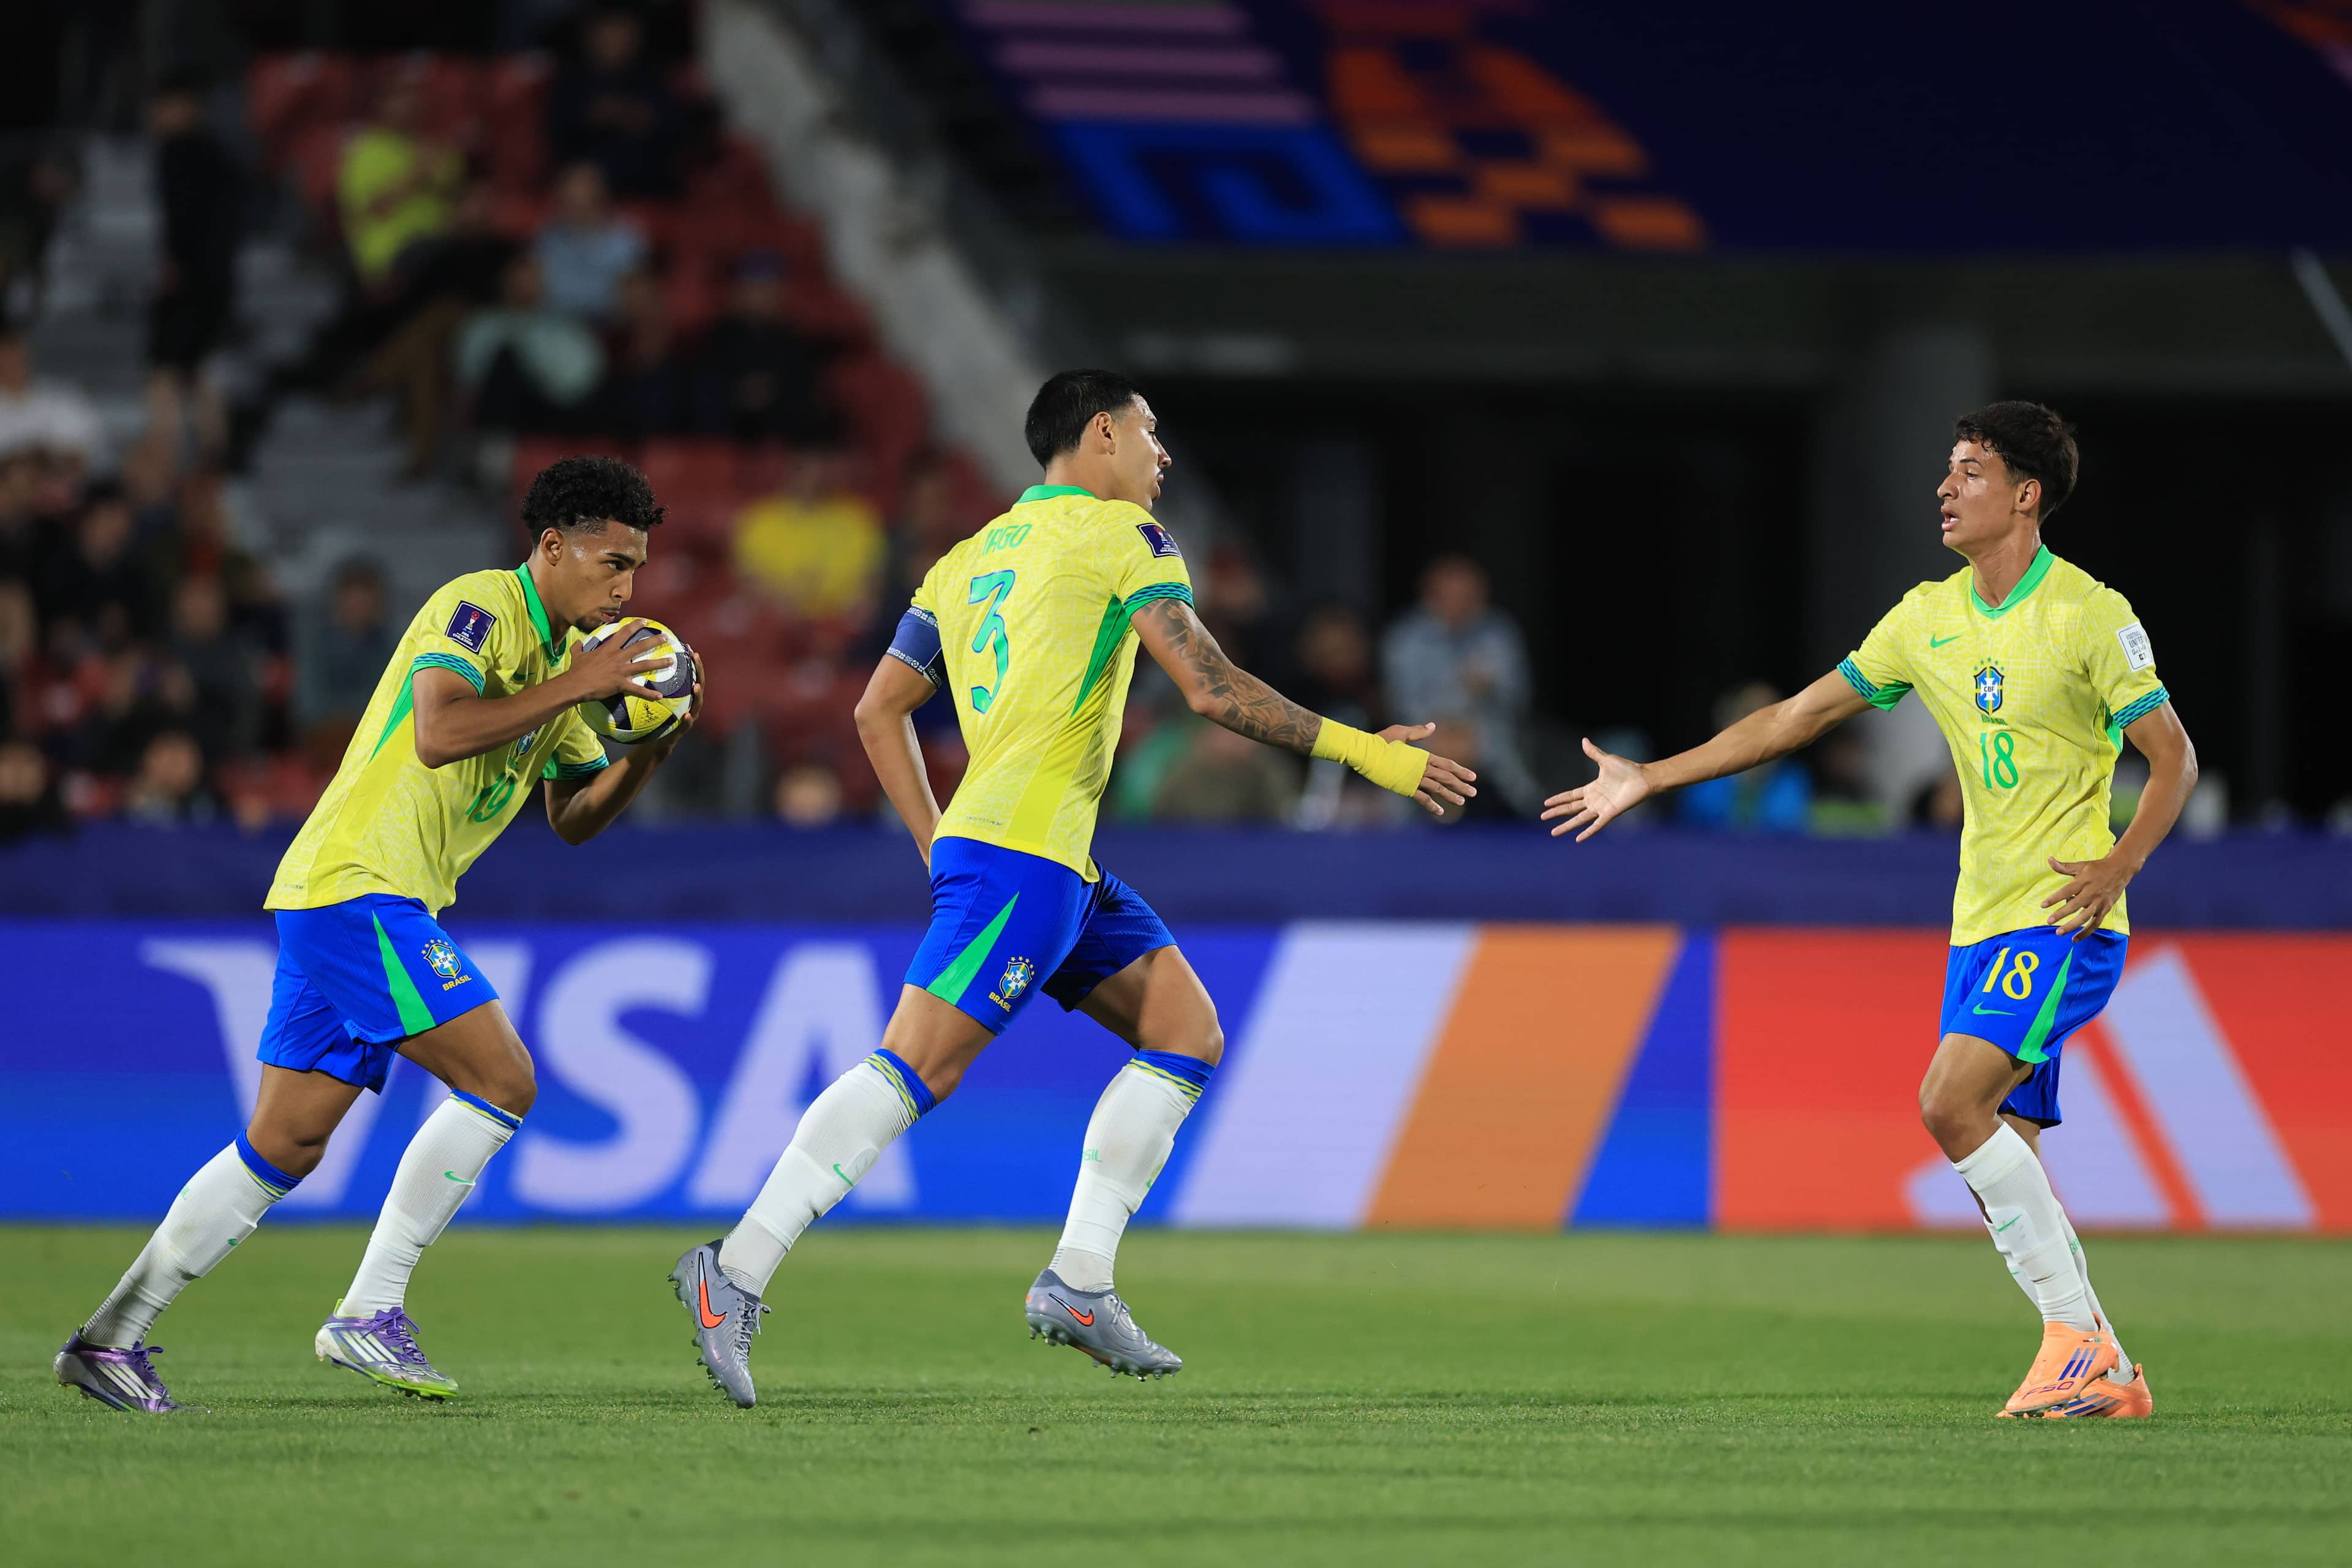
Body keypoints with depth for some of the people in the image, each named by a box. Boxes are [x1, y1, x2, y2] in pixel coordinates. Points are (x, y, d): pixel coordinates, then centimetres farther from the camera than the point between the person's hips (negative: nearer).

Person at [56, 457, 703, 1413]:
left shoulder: (561, 652, 19)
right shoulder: (476, 609, -10)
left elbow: (574, 819, 22)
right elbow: (439, 733, -26)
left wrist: (651, 748, 4)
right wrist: (574, 688, -21)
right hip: (357, 882, -10)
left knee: (285, 1146, 8)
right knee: (502, 1082, -14)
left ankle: (112, 1337, 10)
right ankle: (369, 1313, -10)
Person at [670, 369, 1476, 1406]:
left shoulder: (970, 559, 22)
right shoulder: (1120, 535, -1)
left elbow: (878, 712, 21)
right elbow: (1211, 689, -10)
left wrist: (936, 845, 21)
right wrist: (1361, 752, -6)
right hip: (1025, 850, -9)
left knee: (1188, 1034, 9)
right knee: (916, 1068, -14)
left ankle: (1078, 1283, 3)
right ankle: (737, 1270, -17)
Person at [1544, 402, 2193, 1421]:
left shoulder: (2090, 616, -9)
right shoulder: (1930, 618, 10)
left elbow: (2174, 758, -6)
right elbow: (1799, 716, 13)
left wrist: (2118, 867, -20)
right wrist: (1649, 780, 11)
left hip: (2064, 919, -7)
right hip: (1981, 921, 7)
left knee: (1951, 1100, -23)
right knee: (1998, 1160, 2)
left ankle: (2076, 1332, -16)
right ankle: (2106, 1375, 10)